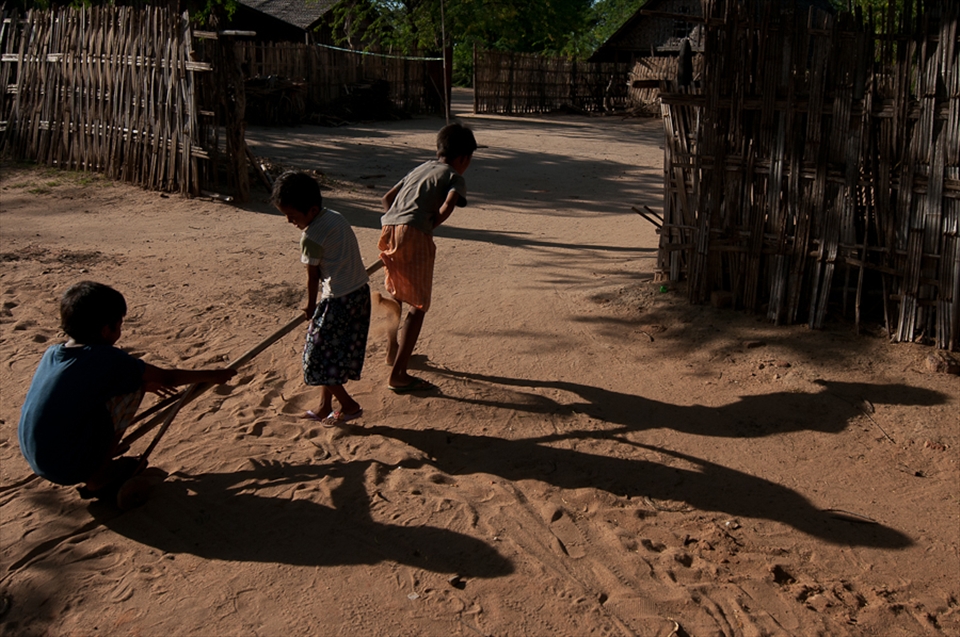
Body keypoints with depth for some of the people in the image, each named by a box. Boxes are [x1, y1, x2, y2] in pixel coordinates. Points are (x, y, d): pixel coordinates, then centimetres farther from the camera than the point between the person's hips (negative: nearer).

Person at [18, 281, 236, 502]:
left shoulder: (52, 354, 6)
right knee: (132, 389, -2)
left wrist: (143, 381, 33)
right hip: (70, 469, -7)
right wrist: (213, 375, 13)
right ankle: (97, 480, 5)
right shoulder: (108, 359, -15)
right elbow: (168, 378, -2)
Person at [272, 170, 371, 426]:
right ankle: (325, 407, 25)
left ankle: (349, 405, 9)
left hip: (339, 300, -9)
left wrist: (311, 306, 10)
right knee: (336, 354, 16)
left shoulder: (311, 236, -17)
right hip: (361, 292, 9)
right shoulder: (337, 217, 7)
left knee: (319, 356, 4)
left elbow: (313, 276, -6)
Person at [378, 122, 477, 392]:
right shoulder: (455, 178, 8)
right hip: (414, 235, -7)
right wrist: (429, 226, 2)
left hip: (388, 230, 7)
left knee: (398, 296, 28)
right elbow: (446, 207, -12)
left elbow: (387, 198, 28)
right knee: (417, 307, 0)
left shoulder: (420, 169, 29)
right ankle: (398, 376, -2)